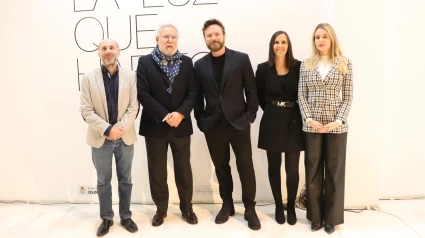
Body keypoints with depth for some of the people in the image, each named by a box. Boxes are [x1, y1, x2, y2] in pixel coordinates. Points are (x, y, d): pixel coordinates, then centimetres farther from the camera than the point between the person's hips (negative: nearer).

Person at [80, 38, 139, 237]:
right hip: (100, 139, 0)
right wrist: (107, 129, -16)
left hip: (125, 138, 0)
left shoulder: (130, 76, 0)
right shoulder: (88, 78, -1)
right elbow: (86, 110, -6)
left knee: (125, 180, 12)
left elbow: (134, 107, -4)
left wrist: (120, 128, -16)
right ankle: (106, 218, 29)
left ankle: (125, 216, 28)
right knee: (103, 181, 12)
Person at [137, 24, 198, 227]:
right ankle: (161, 209, 27)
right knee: (157, 171, 9)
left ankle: (187, 207, 28)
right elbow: (142, 93, -10)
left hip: (181, 125, 2)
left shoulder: (186, 62, 6)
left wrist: (180, 113, -16)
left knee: (183, 169, 11)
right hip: (155, 126, -1)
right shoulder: (145, 62, -1)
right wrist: (165, 116, -16)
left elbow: (192, 92, 0)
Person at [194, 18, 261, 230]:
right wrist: (200, 121, 2)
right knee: (221, 167, 12)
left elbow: (251, 90, 0)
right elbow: (198, 96, 9)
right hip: (213, 126, 2)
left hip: (238, 123, -2)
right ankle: (227, 205, 28)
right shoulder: (200, 65, 7)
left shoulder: (241, 59, 0)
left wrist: (250, 116, -6)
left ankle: (250, 208, 17)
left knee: (245, 166, 3)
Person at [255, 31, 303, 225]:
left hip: (294, 121, 0)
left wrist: (299, 113, -1)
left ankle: (291, 207, 22)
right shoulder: (263, 69, 1)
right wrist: (271, 111, 5)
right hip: (272, 122, 1)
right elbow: (259, 96, 9)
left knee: (292, 168, 2)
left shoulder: (298, 67, -1)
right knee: (274, 167, 8)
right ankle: (278, 206, 25)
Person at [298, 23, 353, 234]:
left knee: (334, 171, 7)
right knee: (313, 170, 7)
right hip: (311, 125, 1)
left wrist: (338, 121, -12)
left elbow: (348, 97, 0)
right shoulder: (306, 65, 5)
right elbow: (301, 96, 2)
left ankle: (331, 218, 22)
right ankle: (316, 216, 21)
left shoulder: (345, 63, 3)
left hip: (336, 125, -1)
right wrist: (308, 118, -11)